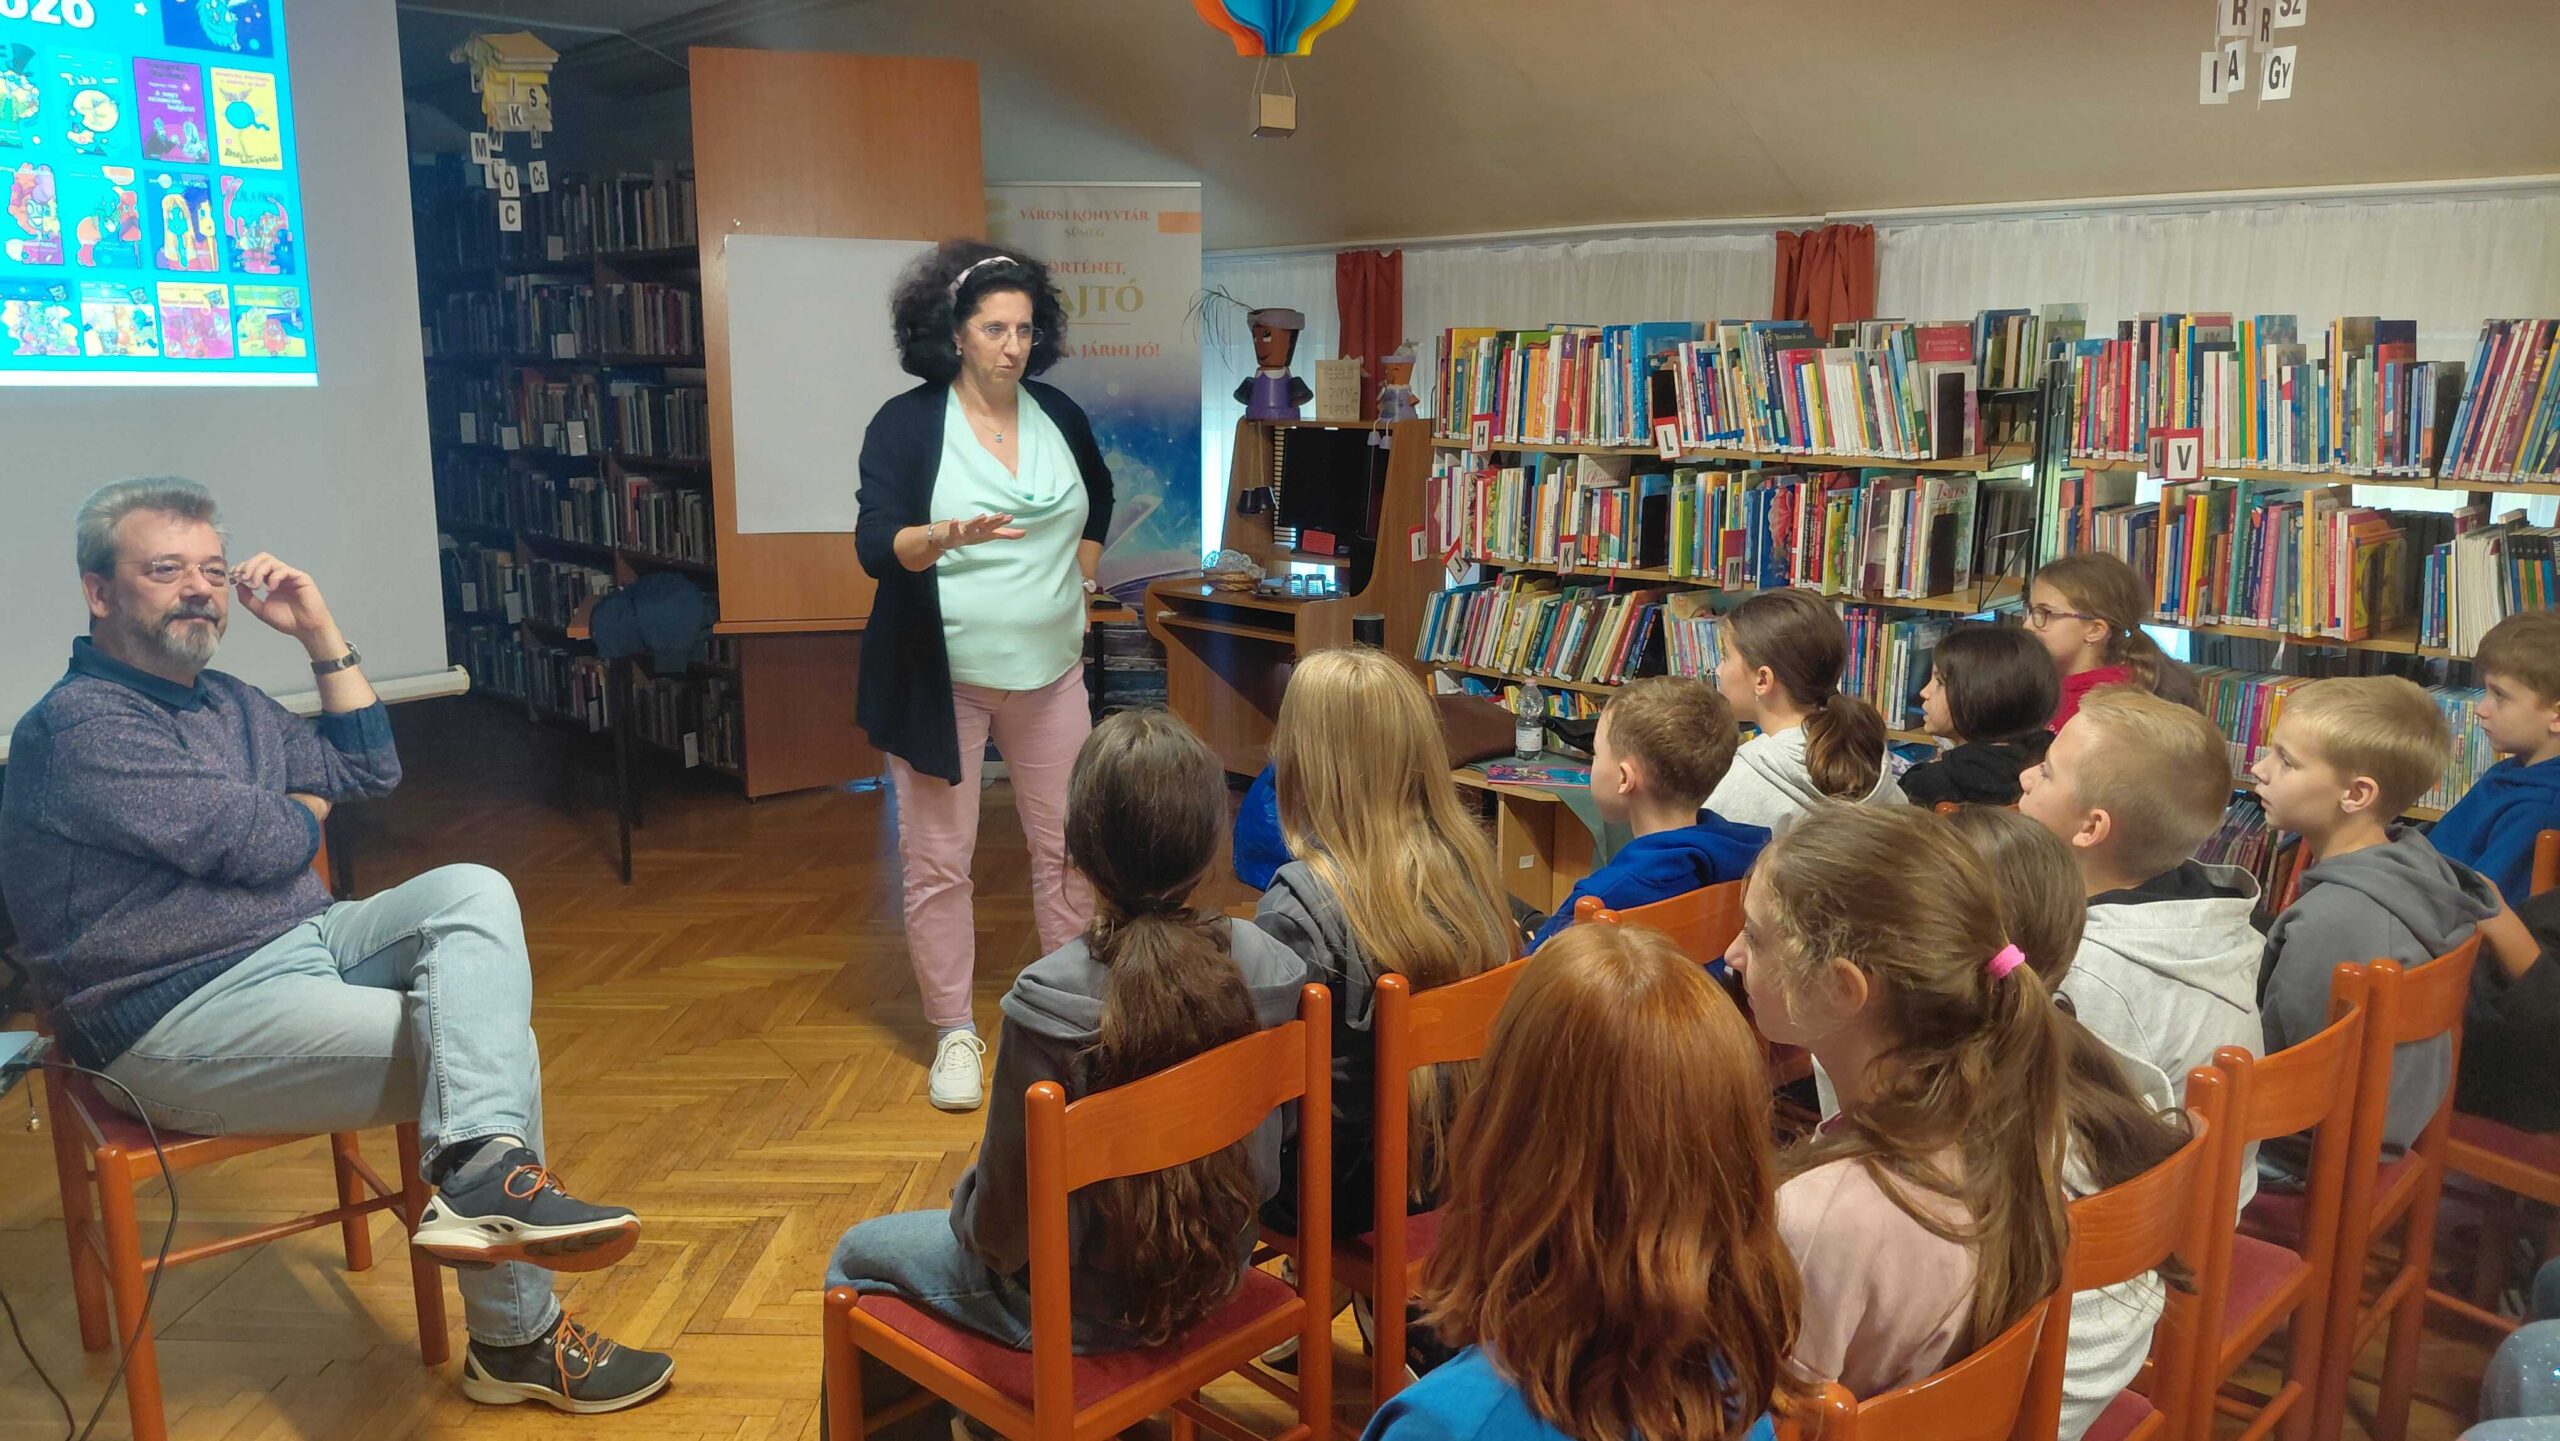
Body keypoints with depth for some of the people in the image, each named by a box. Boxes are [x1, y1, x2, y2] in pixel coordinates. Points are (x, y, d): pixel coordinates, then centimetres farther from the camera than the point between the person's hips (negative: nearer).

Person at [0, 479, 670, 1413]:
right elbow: (262, 845, -18)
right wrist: (307, 806, 7)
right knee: (484, 1042, -18)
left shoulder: (227, 703, 16)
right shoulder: (82, 726, -14)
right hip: (181, 1020, -9)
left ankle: (480, 1166, -32)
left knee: (473, 892, -17)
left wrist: (319, 632, 13)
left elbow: (372, 768, 20)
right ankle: (518, 1341, -15)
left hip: (297, 944, 9)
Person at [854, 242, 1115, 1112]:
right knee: (938, 861, 0)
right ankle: (954, 1033, 14)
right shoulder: (906, 424, -7)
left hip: (1051, 668, 4)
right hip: (943, 675, -3)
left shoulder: (1058, 415, 6)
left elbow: (1098, 499, 25)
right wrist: (947, 535, -37)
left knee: (1068, 844, 7)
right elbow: (876, 545, -17)